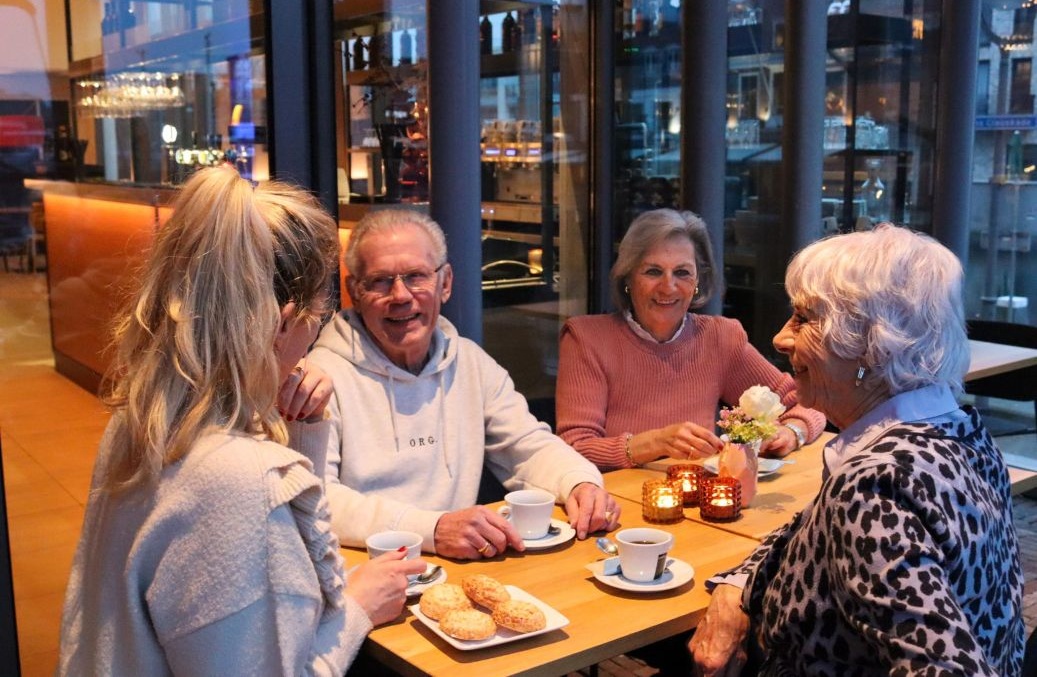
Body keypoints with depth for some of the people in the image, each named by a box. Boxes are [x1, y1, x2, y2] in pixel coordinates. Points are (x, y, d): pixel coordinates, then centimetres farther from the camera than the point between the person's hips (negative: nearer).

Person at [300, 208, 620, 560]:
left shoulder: (471, 363, 11)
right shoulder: (323, 374, -9)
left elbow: (529, 446, 13)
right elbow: (314, 500, -20)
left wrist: (582, 482, -8)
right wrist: (432, 529, -30)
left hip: (459, 570, 5)